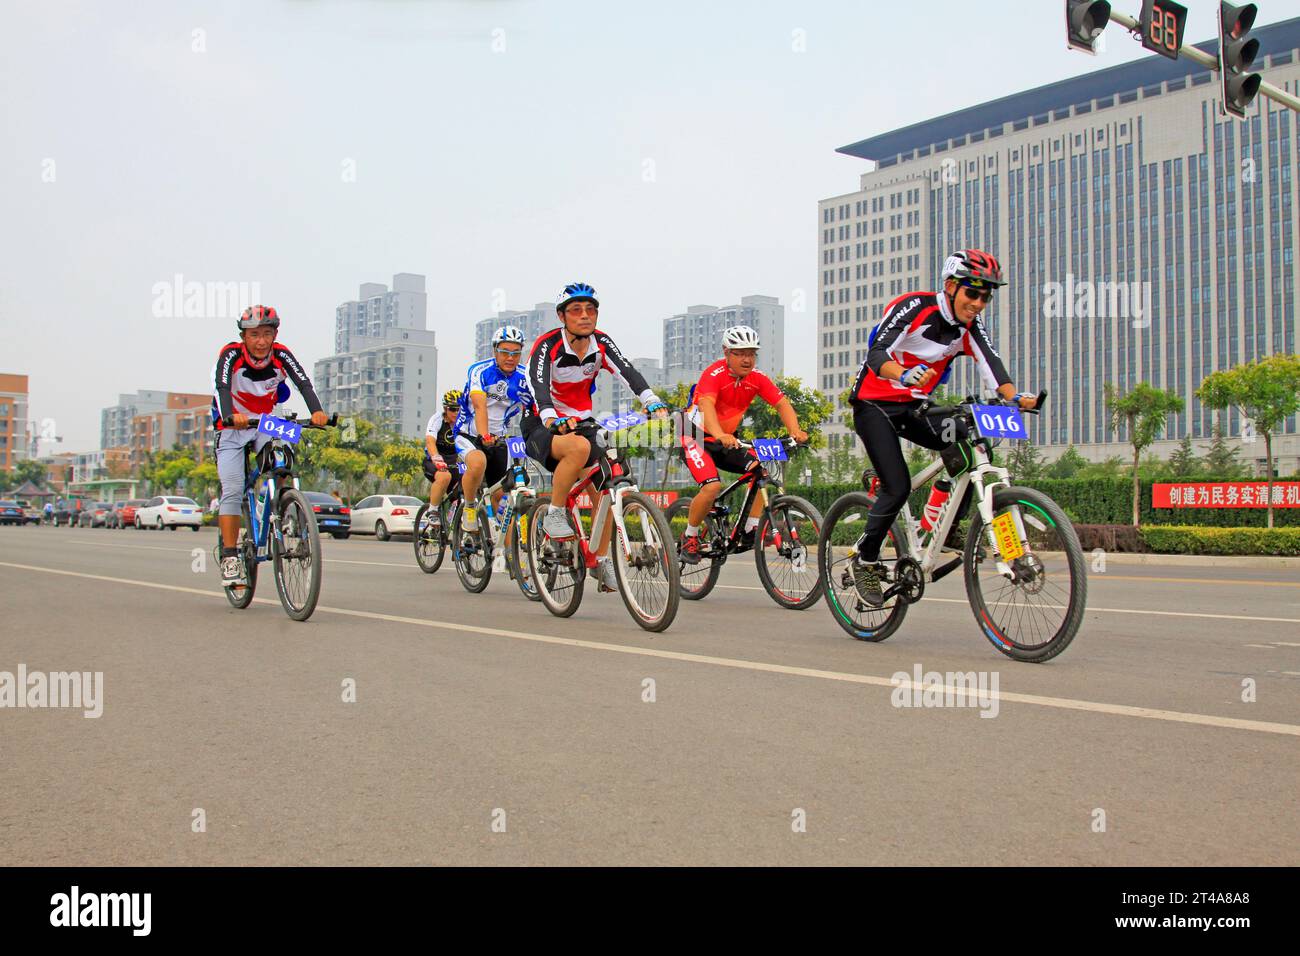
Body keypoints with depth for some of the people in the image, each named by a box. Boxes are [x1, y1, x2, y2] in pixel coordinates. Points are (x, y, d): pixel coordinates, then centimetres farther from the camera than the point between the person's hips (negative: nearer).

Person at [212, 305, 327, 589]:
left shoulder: (281, 355, -14)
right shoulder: (231, 354, -20)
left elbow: (303, 383, -27)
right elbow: (222, 387, -36)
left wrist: (316, 411, -47)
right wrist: (230, 416, -56)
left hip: (265, 426, 2)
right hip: (232, 428, -2)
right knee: (233, 491, -15)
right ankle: (230, 558, -12)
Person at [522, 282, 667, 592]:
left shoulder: (601, 343, -5)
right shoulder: (547, 345, -17)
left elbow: (628, 372, -21)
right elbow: (538, 384, -33)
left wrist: (654, 403, -39)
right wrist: (554, 419, -53)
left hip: (581, 422, 5)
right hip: (542, 426, -5)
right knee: (580, 448, -37)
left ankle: (601, 561, 6)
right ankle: (554, 515, -19)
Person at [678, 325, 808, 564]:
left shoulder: (756, 378, -7)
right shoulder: (714, 374, -24)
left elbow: (782, 403, -16)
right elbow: (706, 405, -42)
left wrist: (795, 431, -35)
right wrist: (720, 435, -60)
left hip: (727, 441, 6)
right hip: (695, 438, -6)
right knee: (712, 486, -26)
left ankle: (751, 531, -5)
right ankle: (689, 537, -4)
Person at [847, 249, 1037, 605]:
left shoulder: (969, 325, -2)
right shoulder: (914, 307, -19)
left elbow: (990, 362, -17)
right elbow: (877, 353, -31)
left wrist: (1015, 396, -36)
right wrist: (904, 375, -52)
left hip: (914, 407, 6)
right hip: (875, 405, -6)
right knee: (898, 487, -17)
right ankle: (865, 561, 2)